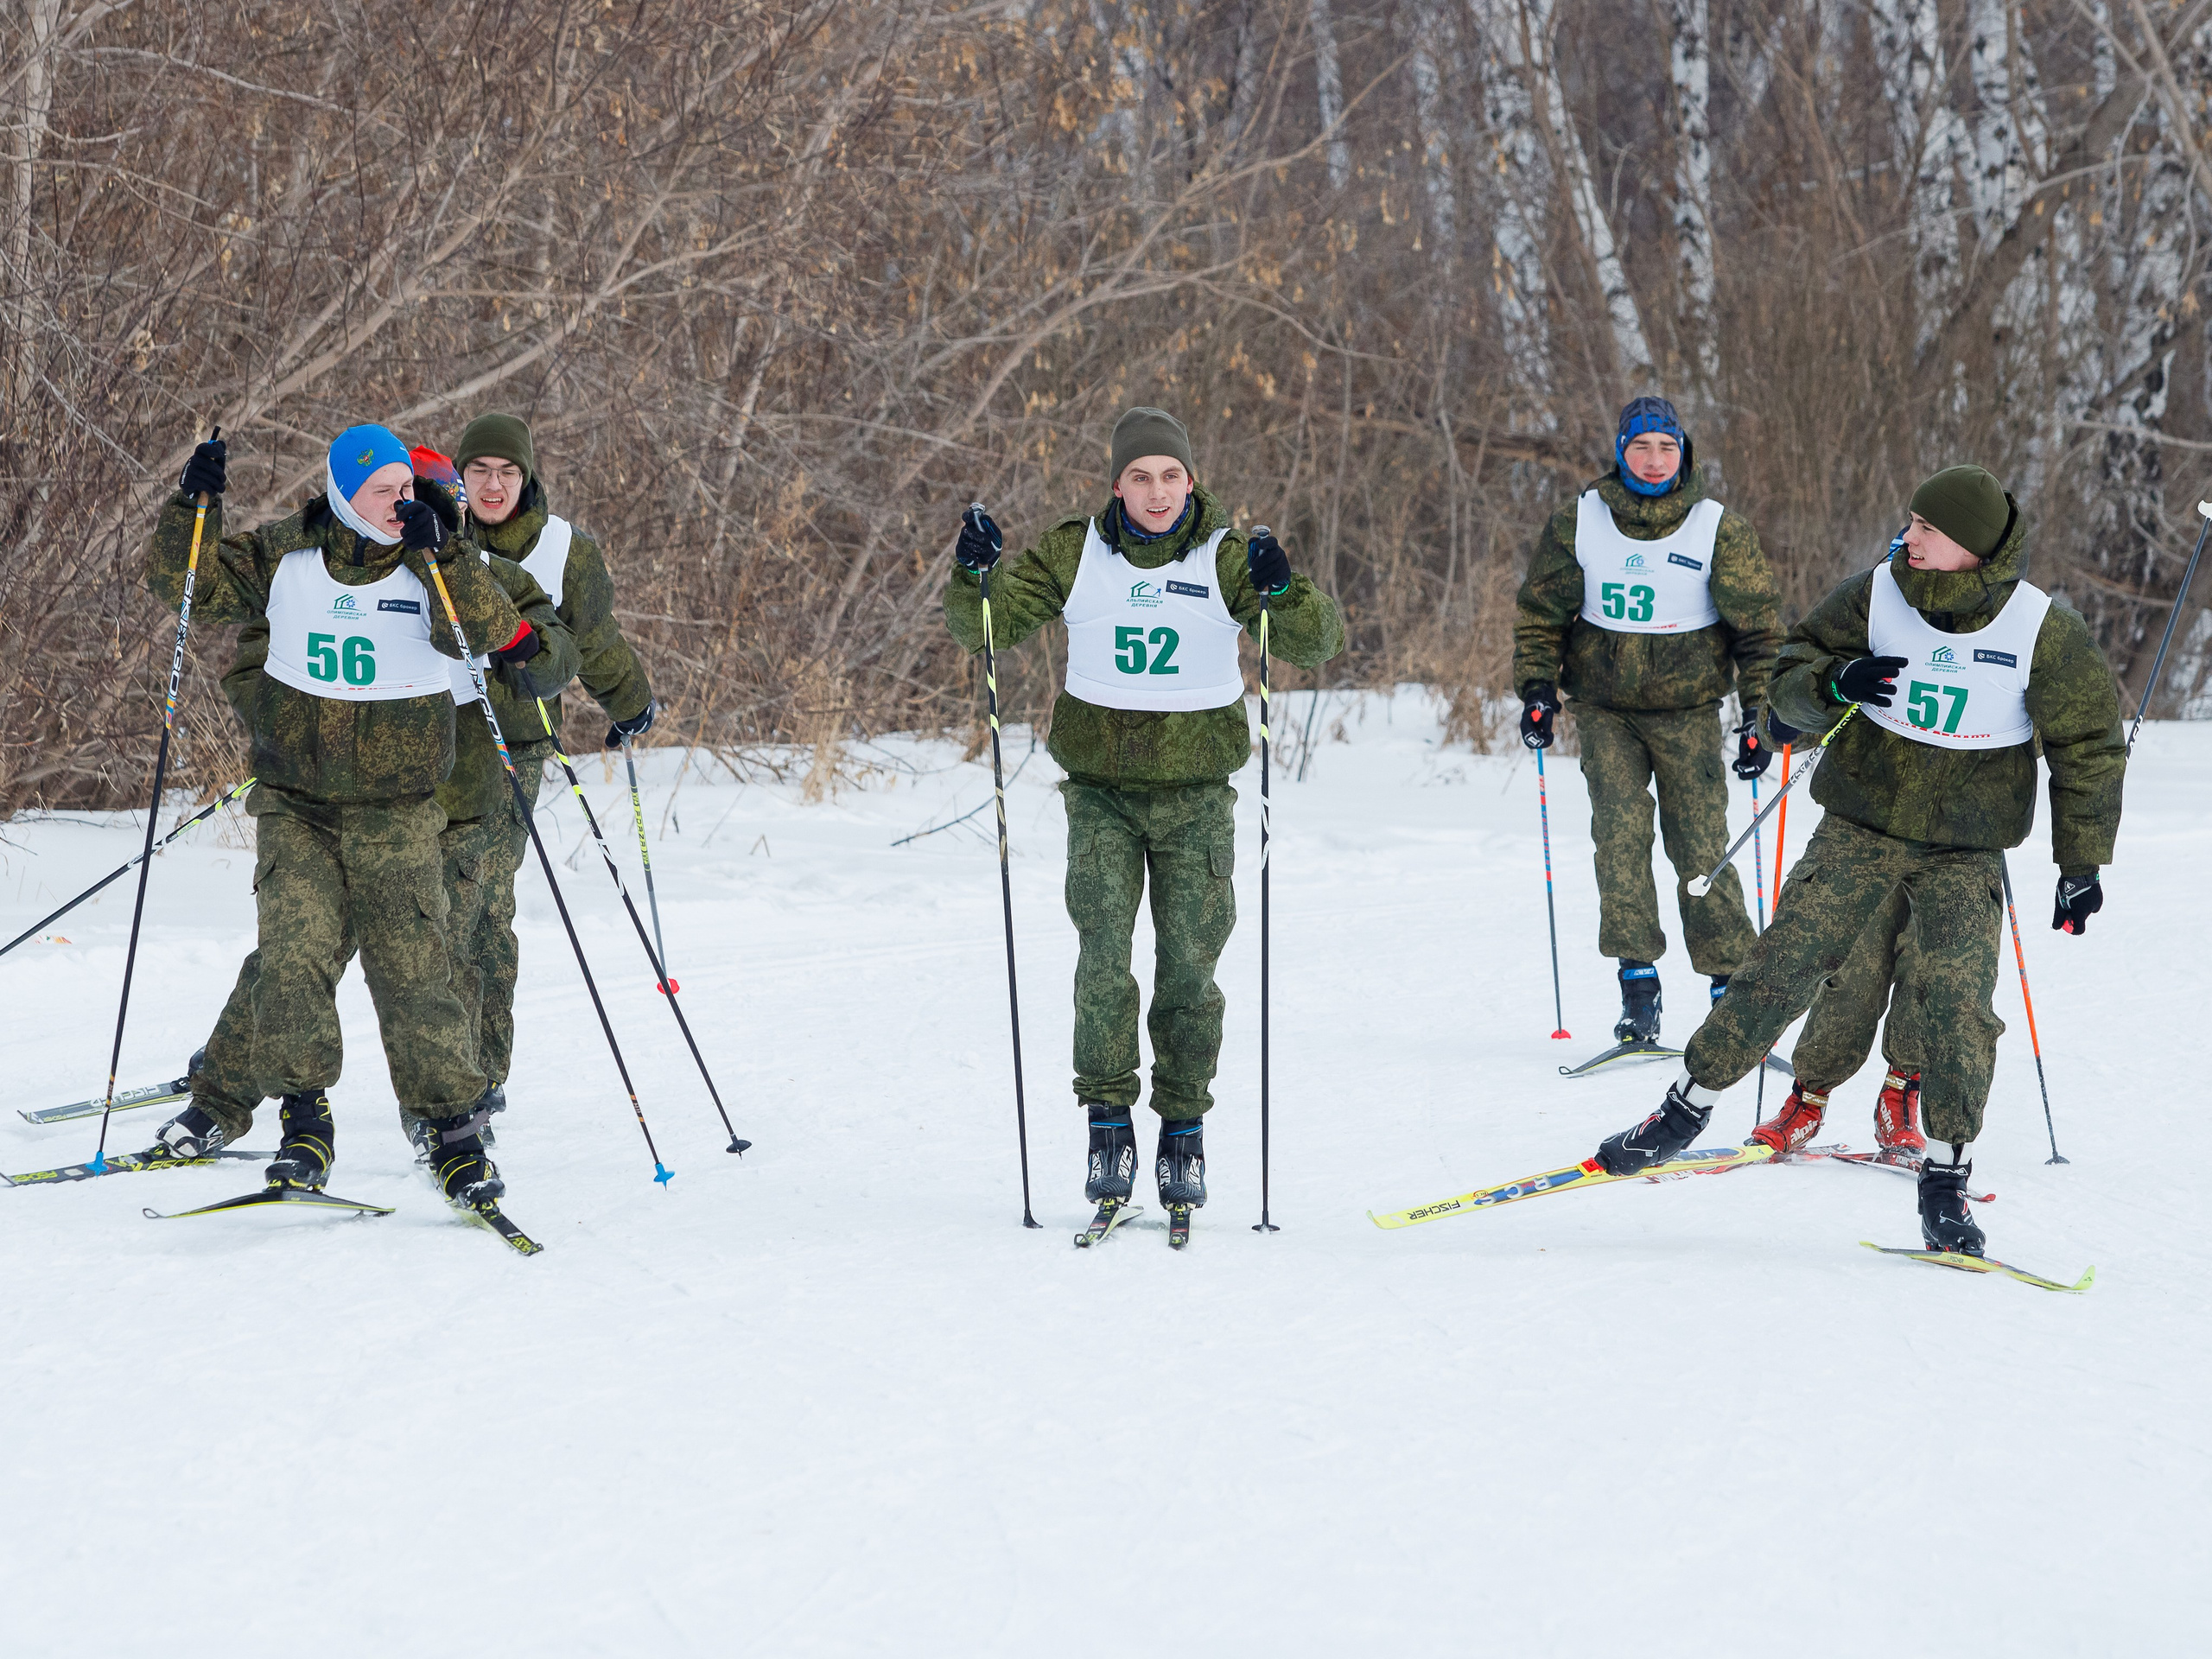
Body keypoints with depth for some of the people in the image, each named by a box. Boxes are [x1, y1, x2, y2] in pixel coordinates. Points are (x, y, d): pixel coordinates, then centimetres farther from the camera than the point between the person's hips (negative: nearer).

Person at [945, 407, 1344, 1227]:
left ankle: (1184, 1130, 14)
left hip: (1196, 794, 0)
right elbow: (986, 626, 3)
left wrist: (1283, 592, -31)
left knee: (1189, 970, 1)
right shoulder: (1074, 553, 0)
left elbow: (1315, 643, -11)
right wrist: (976, 575, -18)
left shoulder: (1225, 557, -4)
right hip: (1101, 789, 0)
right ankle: (1108, 1126, -4)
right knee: (1103, 961, -12)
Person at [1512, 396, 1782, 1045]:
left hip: (1688, 710, -1)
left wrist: (1759, 715, -4)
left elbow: (1759, 628, 2)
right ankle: (1637, 979, -14)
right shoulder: (1578, 523, 0)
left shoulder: (1720, 530, -3)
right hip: (1605, 709, 1)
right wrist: (1537, 686, -1)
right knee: (1620, 831, -15)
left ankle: (1731, 982, 4)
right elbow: (1542, 610, 11)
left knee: (1701, 846, -6)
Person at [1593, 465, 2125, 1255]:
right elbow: (1787, 677, 3)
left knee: (1956, 997, -16)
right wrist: (1834, 683, -20)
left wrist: (2083, 864, -2)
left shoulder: (2043, 631, -10)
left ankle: (1946, 1179, -3)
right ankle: (1686, 1108, 9)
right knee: (1782, 966, -8)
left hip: (1966, 848, -1)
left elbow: (2089, 749, 0)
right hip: (1860, 826, 1)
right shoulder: (1876, 596, -6)